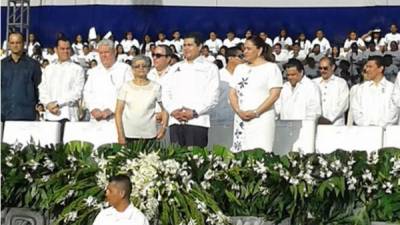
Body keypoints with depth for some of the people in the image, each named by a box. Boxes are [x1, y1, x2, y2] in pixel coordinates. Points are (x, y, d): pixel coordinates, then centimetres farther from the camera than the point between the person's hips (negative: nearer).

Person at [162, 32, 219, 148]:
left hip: (197, 121, -4)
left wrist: (194, 112, -13)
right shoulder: (175, 68, 22)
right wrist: (173, 110, -4)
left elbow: (212, 96, -2)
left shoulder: (210, 68, 8)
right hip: (175, 122, 4)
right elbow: (166, 92, 14)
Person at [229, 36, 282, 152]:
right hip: (241, 119, 5)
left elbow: (274, 95, -7)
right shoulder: (240, 68, 17)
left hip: (262, 120, -5)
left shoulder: (271, 68, 1)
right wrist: (239, 111, -5)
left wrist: (256, 112, -14)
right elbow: (232, 93, 13)